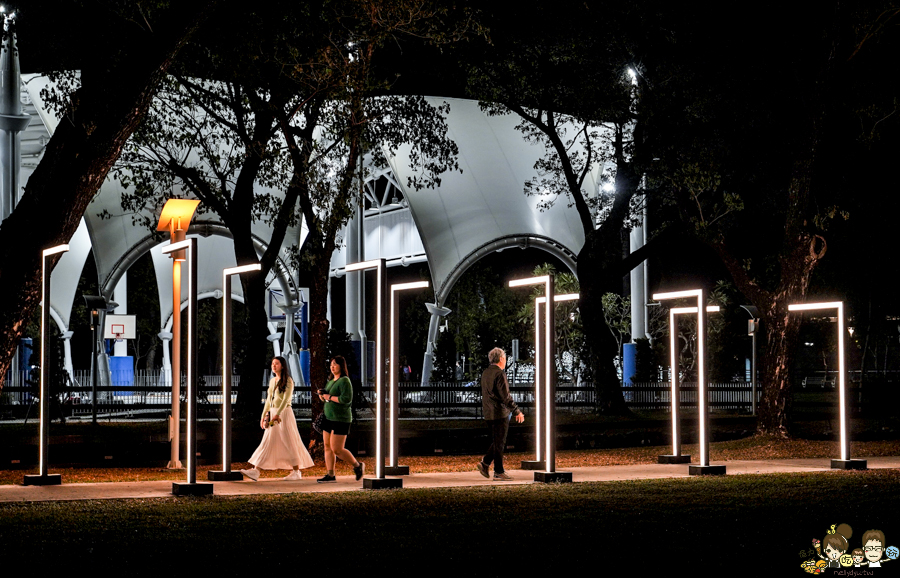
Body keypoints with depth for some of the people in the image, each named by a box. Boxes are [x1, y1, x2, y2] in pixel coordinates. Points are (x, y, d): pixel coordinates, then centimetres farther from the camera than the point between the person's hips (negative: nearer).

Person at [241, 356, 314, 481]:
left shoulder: (288, 381, -7)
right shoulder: (272, 381, 14)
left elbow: (286, 399, -18)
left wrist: (278, 414, -27)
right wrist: (263, 416, 16)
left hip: (284, 413, -7)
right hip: (273, 414, 7)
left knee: (288, 441, -2)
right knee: (267, 442, 0)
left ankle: (296, 471, 8)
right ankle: (255, 471, -7)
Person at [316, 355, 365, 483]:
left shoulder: (344, 381, -12)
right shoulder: (331, 381, 16)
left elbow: (347, 399, -24)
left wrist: (329, 397, -17)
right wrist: (322, 395, 4)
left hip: (341, 419, -9)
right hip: (329, 418, 9)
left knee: (337, 449, -9)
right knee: (327, 446, 4)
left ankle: (357, 465, 10)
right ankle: (330, 475, 8)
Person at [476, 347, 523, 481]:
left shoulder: (485, 373, 12)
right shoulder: (500, 374, -16)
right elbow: (505, 396, -19)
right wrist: (517, 411, -15)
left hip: (488, 414, 8)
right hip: (500, 413, -8)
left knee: (497, 441, 18)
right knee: (499, 443, -1)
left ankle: (485, 463, 9)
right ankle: (498, 473, 4)